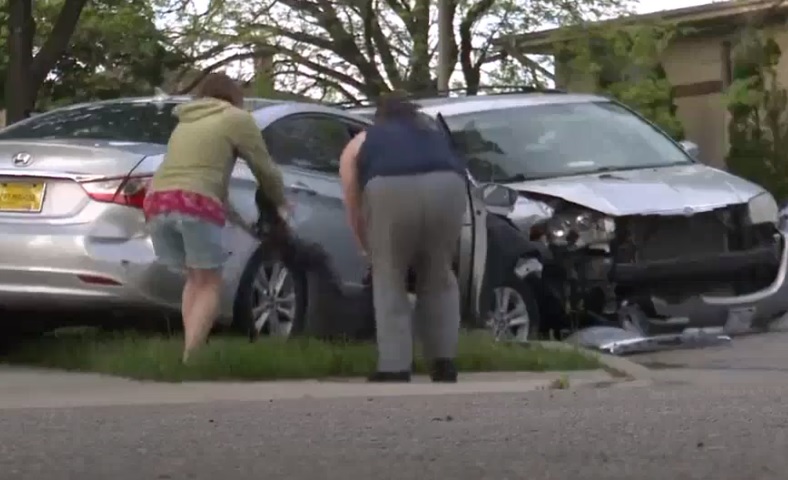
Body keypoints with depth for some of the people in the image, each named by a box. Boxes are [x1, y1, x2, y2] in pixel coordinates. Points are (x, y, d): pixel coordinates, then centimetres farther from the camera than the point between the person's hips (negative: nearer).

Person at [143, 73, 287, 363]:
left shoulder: (186, 121, 33)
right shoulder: (236, 118, 14)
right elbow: (265, 169, 18)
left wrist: (227, 209, 39)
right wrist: (280, 202, 35)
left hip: (157, 201, 6)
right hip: (195, 204, -6)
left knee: (195, 279, 19)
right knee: (209, 284, 3)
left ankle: (189, 354, 6)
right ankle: (190, 359, -13)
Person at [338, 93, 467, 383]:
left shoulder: (360, 143, 31)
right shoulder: (436, 133, 39)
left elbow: (354, 211, 27)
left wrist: (372, 252, 40)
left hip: (390, 190, -2)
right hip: (446, 186, 2)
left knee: (389, 281, 12)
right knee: (439, 277, 20)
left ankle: (394, 370, 5)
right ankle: (444, 363, 17)